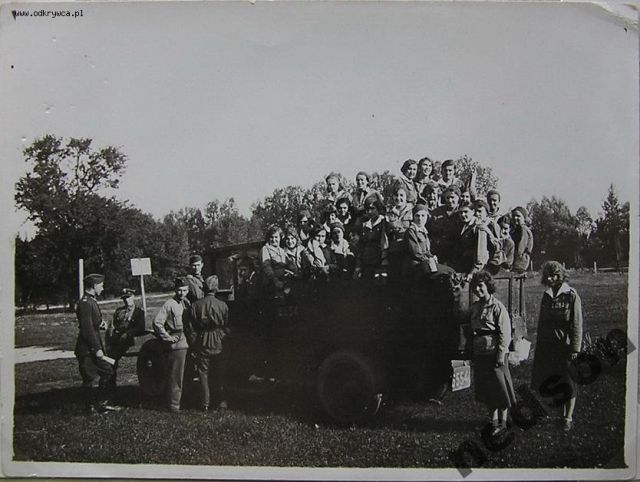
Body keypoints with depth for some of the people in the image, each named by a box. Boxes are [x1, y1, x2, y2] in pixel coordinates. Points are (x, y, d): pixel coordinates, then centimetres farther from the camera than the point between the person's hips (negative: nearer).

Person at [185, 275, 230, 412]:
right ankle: (221, 402, 16)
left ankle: (205, 404, 12)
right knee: (219, 375, 11)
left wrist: (193, 347, 6)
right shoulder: (223, 305, -8)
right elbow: (227, 327, -2)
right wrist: (225, 341, 12)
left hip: (202, 345, 0)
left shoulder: (196, 306, -6)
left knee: (203, 374, 10)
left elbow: (190, 329, -2)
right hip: (218, 345, 0)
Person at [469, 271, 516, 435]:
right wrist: (471, 353, 9)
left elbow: (505, 334, -12)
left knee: (500, 387, 2)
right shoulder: (474, 308, 10)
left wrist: (501, 355, -16)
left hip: (495, 353, -6)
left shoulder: (497, 307, -10)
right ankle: (494, 420, 24)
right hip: (479, 353, 6)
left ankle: (503, 422, 14)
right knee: (485, 389, 11)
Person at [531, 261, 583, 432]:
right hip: (546, 346, 5)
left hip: (565, 346, -5)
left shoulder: (571, 296, -8)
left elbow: (577, 325, -9)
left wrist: (576, 349, -13)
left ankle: (568, 418, 17)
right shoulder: (546, 296, 8)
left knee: (568, 385, 5)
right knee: (544, 383, 6)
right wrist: (538, 345, 14)